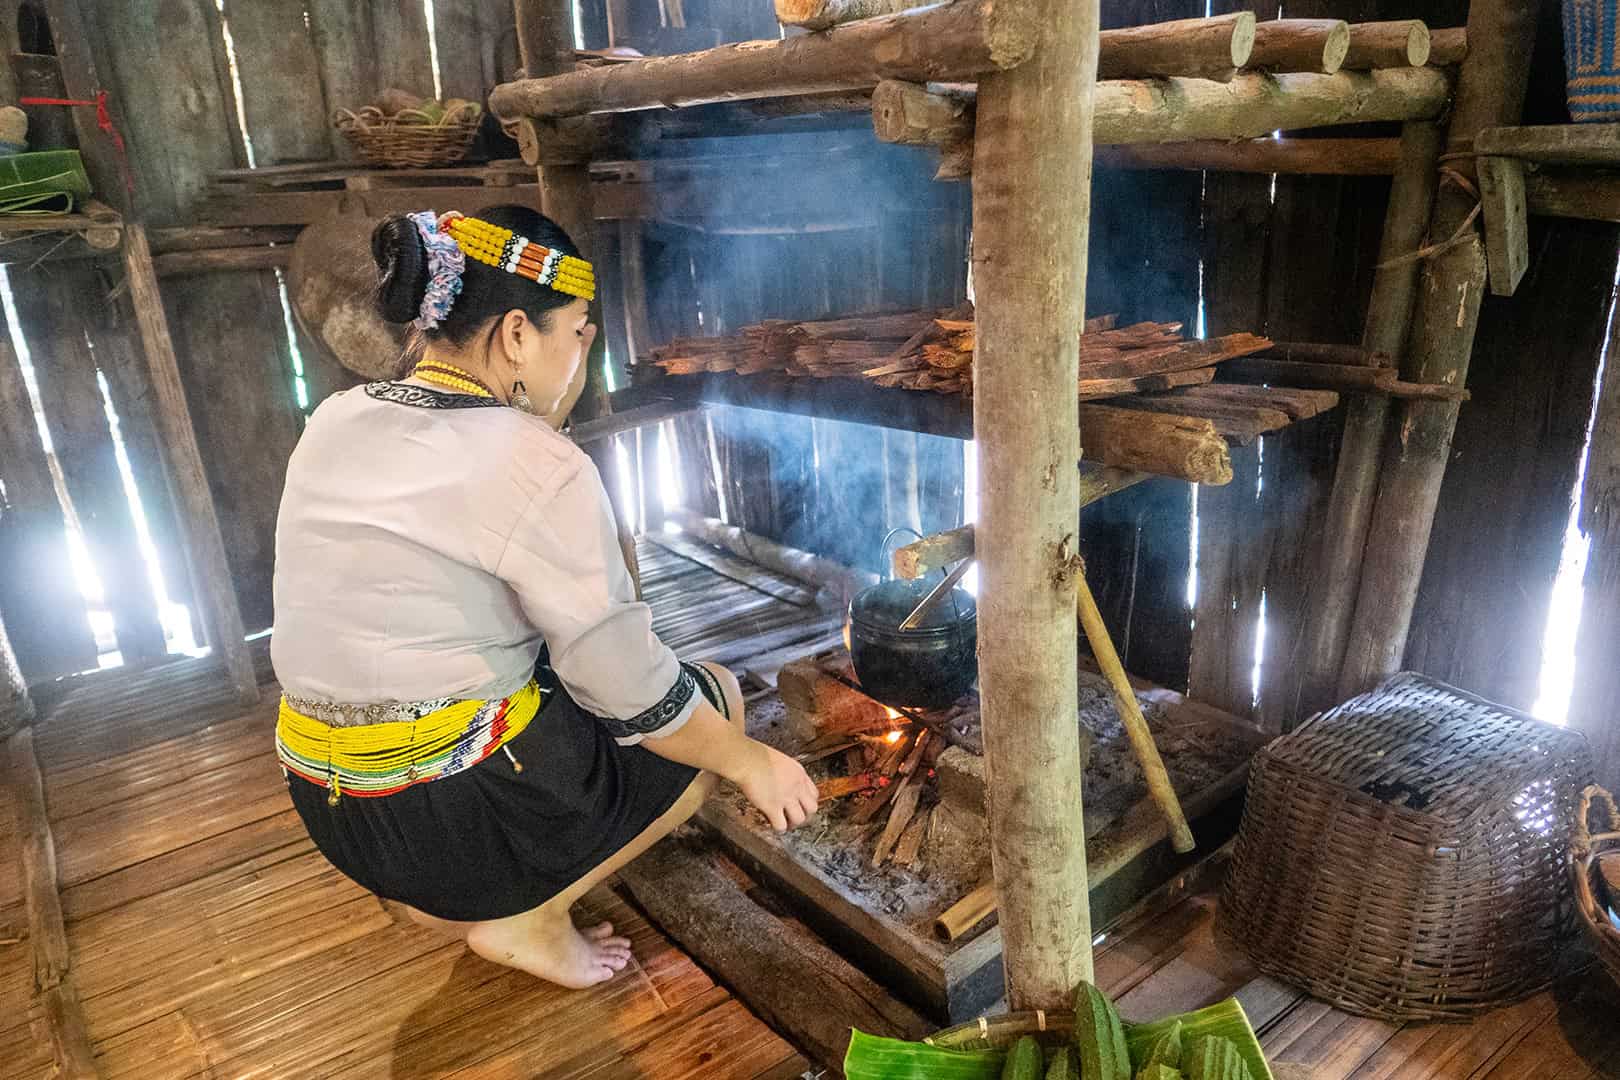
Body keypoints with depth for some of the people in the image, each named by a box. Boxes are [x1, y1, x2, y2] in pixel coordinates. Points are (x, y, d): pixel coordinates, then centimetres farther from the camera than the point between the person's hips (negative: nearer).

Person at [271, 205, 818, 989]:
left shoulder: (335, 421, 3)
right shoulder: (537, 466, -20)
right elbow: (633, 691, -17)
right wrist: (751, 764, -4)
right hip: (454, 818, -8)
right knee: (716, 696, 9)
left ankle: (443, 895, 19)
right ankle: (527, 919, 4)